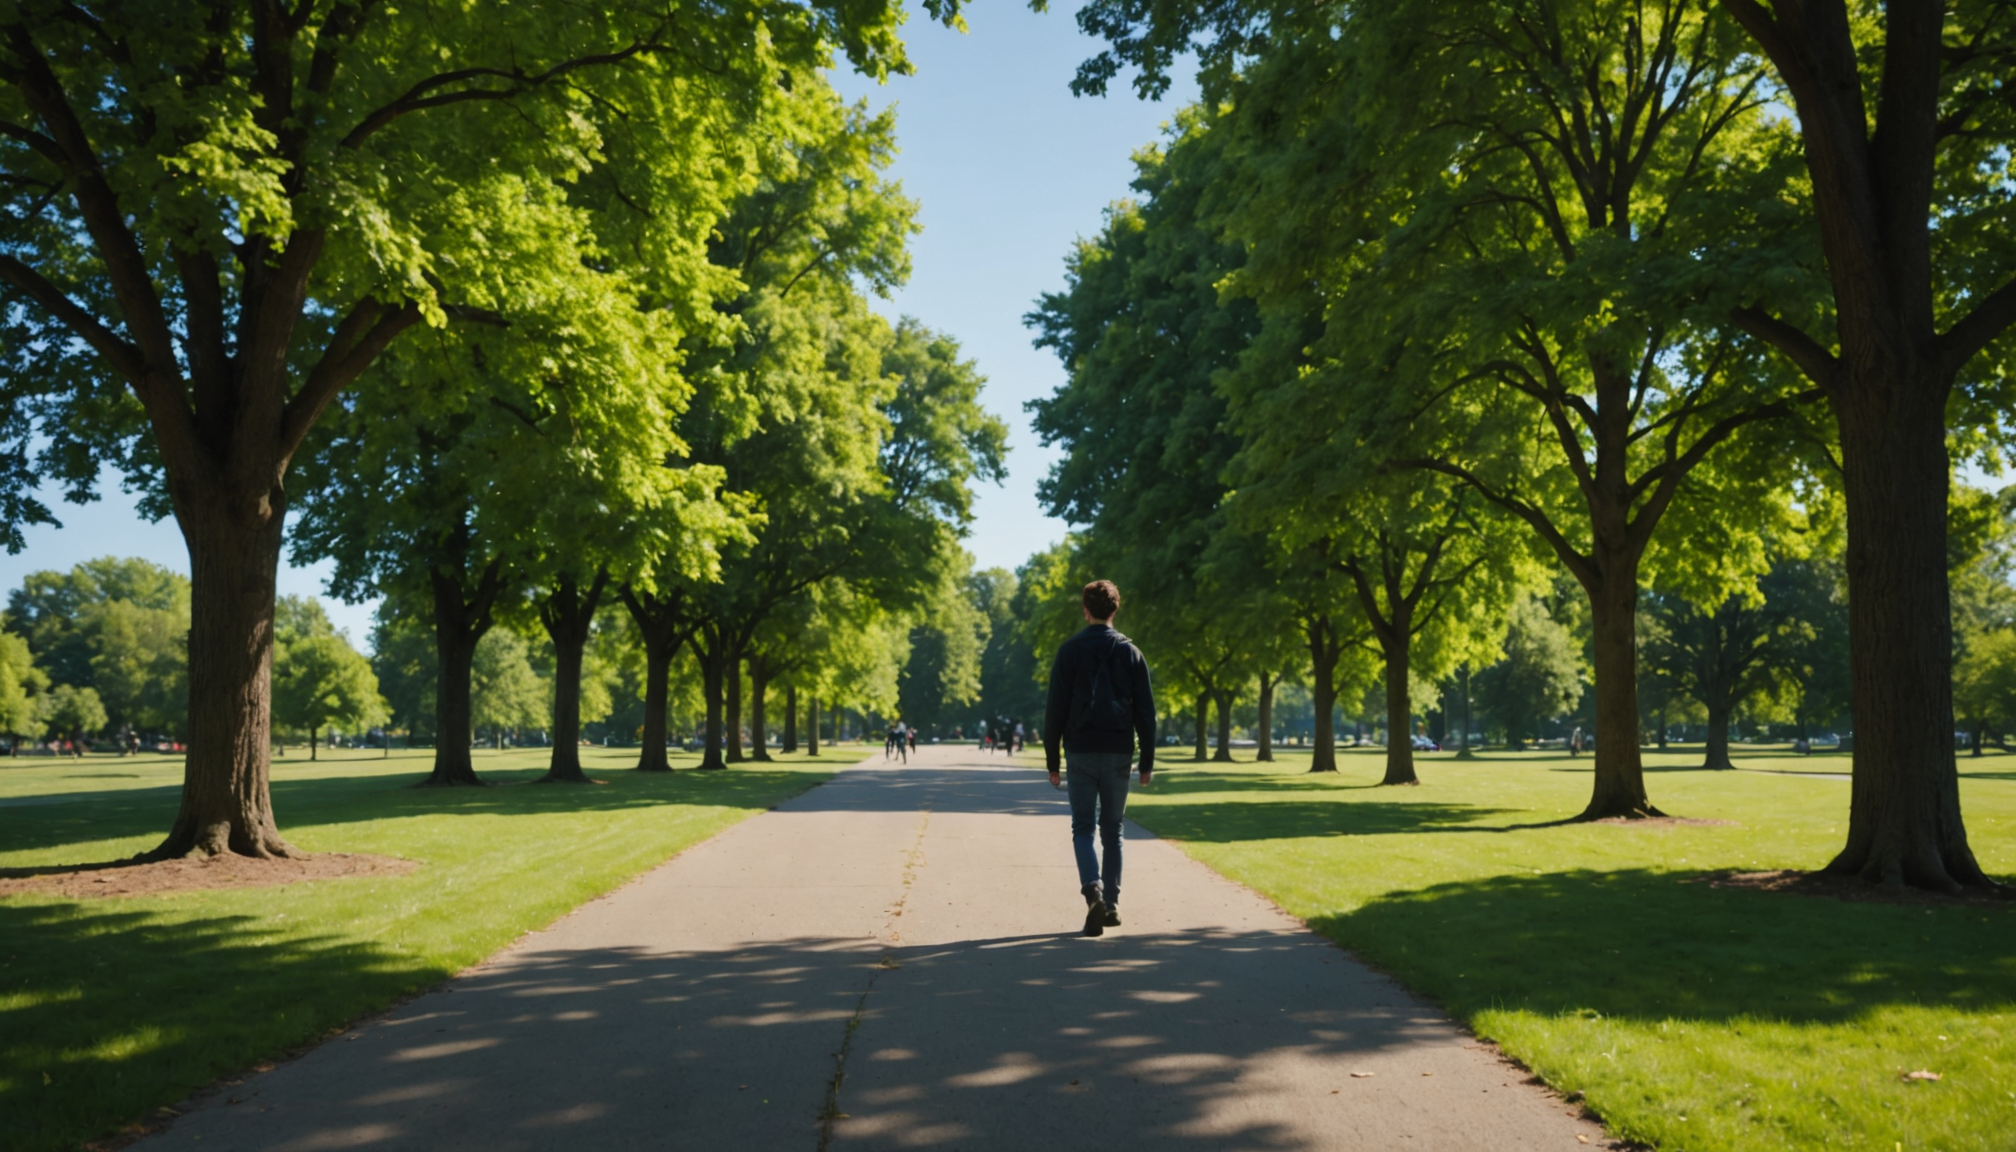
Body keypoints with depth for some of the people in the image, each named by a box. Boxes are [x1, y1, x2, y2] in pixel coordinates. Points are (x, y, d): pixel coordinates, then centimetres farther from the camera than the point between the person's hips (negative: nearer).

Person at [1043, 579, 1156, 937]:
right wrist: (1147, 761, 9)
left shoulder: (1070, 651, -1)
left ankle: (1093, 891, -20)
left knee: (1083, 827, 2)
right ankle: (1111, 903, 13)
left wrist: (1052, 760, 3)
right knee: (1112, 829, 12)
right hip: (1119, 753, 2)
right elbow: (1146, 712, 3)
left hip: (1080, 753, -2)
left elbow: (1055, 710, -2)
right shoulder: (1130, 653, 4)